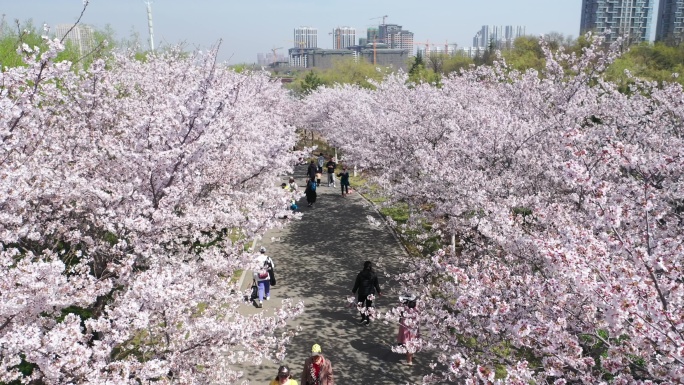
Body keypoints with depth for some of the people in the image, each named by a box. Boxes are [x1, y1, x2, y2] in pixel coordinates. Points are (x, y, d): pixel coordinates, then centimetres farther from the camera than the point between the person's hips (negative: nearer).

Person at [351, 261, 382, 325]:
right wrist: (379, 291, 16)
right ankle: (368, 320, 20)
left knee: (360, 305, 19)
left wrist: (354, 291, 8)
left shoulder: (360, 274, -13)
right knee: (369, 306, 14)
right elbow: (376, 284, 0)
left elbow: (357, 284, -6)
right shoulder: (374, 275, -10)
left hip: (362, 293, -1)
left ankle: (363, 318, 12)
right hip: (370, 293, 1)